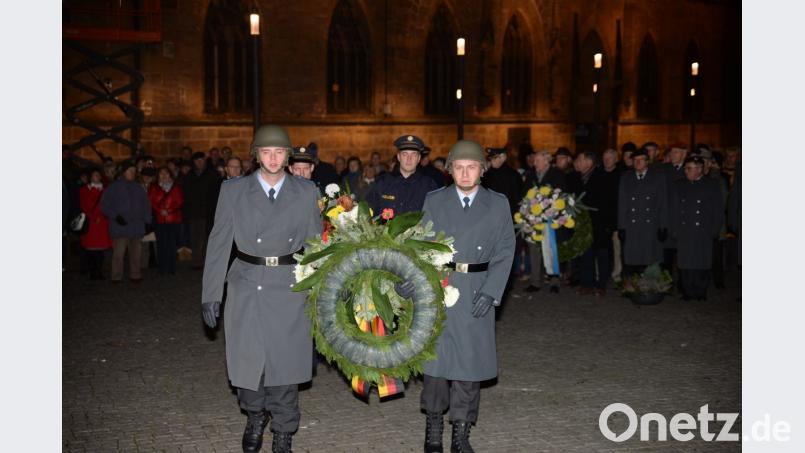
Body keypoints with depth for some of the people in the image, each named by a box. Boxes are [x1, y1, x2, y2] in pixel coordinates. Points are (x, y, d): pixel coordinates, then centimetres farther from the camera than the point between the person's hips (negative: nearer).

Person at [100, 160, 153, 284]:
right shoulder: (113, 187, 4)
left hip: (137, 226, 4)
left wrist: (147, 221, 11)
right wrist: (116, 216, -8)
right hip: (120, 227, -4)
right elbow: (104, 206, 2)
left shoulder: (138, 188, 18)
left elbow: (146, 206, 22)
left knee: (136, 253, 4)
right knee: (118, 253, -9)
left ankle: (136, 275, 13)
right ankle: (116, 277, -3)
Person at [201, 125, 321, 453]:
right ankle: (255, 416, 36)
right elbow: (218, 245, 1)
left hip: (289, 291, 0)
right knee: (246, 362, 6)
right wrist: (210, 295, 0)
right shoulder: (233, 191, 0)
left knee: (285, 364, 4)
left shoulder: (306, 192, 2)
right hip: (246, 289, 0)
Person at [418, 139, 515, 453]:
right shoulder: (434, 201, 6)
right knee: (437, 357, 3)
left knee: (471, 361, 3)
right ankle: (433, 427, 20)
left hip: (477, 293, 0)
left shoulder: (497, 204, 5)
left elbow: (505, 251, 1)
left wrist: (490, 292, -10)